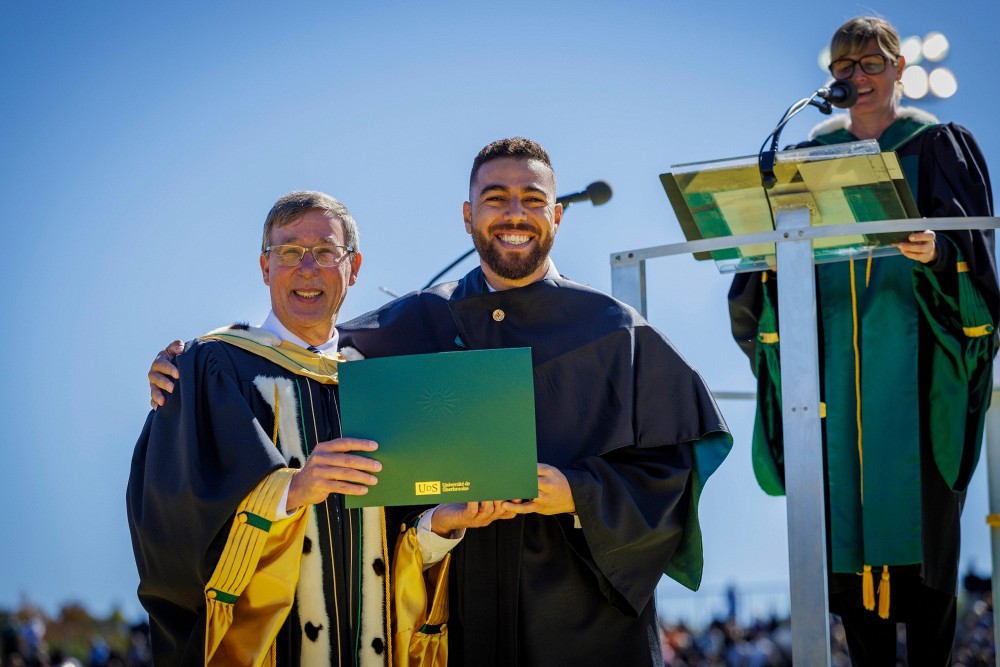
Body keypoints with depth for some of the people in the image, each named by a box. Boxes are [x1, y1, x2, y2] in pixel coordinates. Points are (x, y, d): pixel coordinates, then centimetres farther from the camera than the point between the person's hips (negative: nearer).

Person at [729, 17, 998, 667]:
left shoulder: (937, 146, 4)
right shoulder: (814, 152, 15)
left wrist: (935, 254, -25)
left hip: (912, 362, -3)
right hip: (834, 354, 4)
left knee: (918, 509, -7)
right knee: (845, 508, 1)